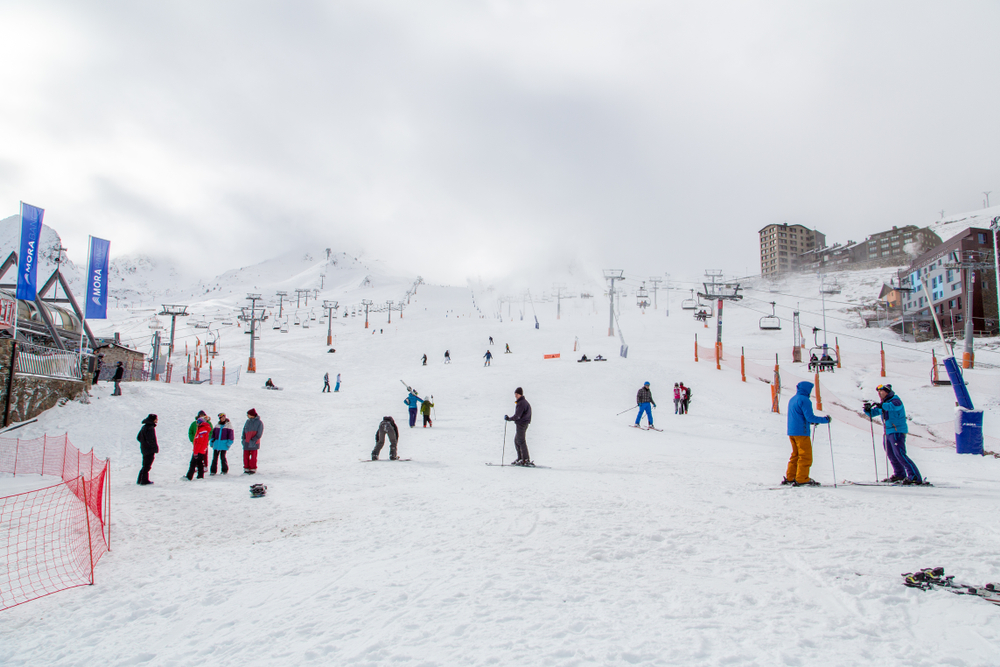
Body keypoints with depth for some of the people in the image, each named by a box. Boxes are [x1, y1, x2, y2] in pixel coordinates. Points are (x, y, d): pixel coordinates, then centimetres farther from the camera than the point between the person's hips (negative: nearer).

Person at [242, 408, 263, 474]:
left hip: (254, 443, -5)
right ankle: (246, 469, 12)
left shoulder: (259, 422, -4)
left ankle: (253, 469, 9)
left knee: (253, 456, 0)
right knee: (246, 456, 3)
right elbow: (244, 431, 15)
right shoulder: (248, 421, 13)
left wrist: (253, 440, -16)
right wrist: (243, 439, 0)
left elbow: (259, 433, -8)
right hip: (246, 442, 5)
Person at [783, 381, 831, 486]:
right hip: (801, 432, -9)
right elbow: (810, 417, -17)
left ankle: (789, 478, 13)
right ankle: (802, 479, -5)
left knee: (795, 455, 14)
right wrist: (825, 420, -7)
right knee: (806, 456, -3)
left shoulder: (792, 399, 16)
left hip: (791, 432, 9)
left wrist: (812, 421, 23)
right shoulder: (804, 400, -12)